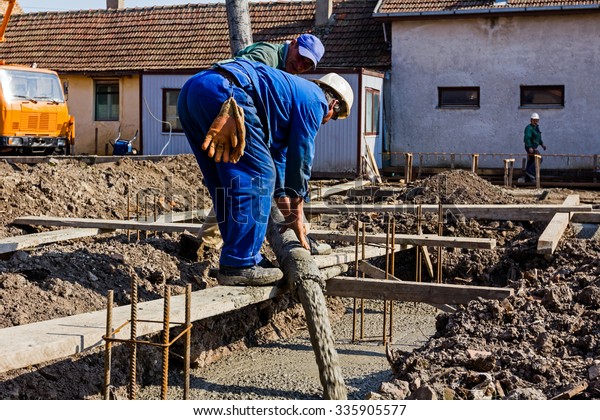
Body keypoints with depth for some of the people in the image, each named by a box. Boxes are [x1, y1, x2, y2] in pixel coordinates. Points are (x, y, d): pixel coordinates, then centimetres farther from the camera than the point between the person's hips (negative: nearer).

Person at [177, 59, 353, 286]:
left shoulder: (292, 90, 37)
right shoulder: (313, 100, 10)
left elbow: (277, 155, 43)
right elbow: (300, 158, 10)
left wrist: (286, 211, 48)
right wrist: (297, 213, 21)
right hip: (222, 92, -10)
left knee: (228, 183, 16)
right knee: (257, 177, -3)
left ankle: (246, 257, 22)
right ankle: (240, 265, -3)